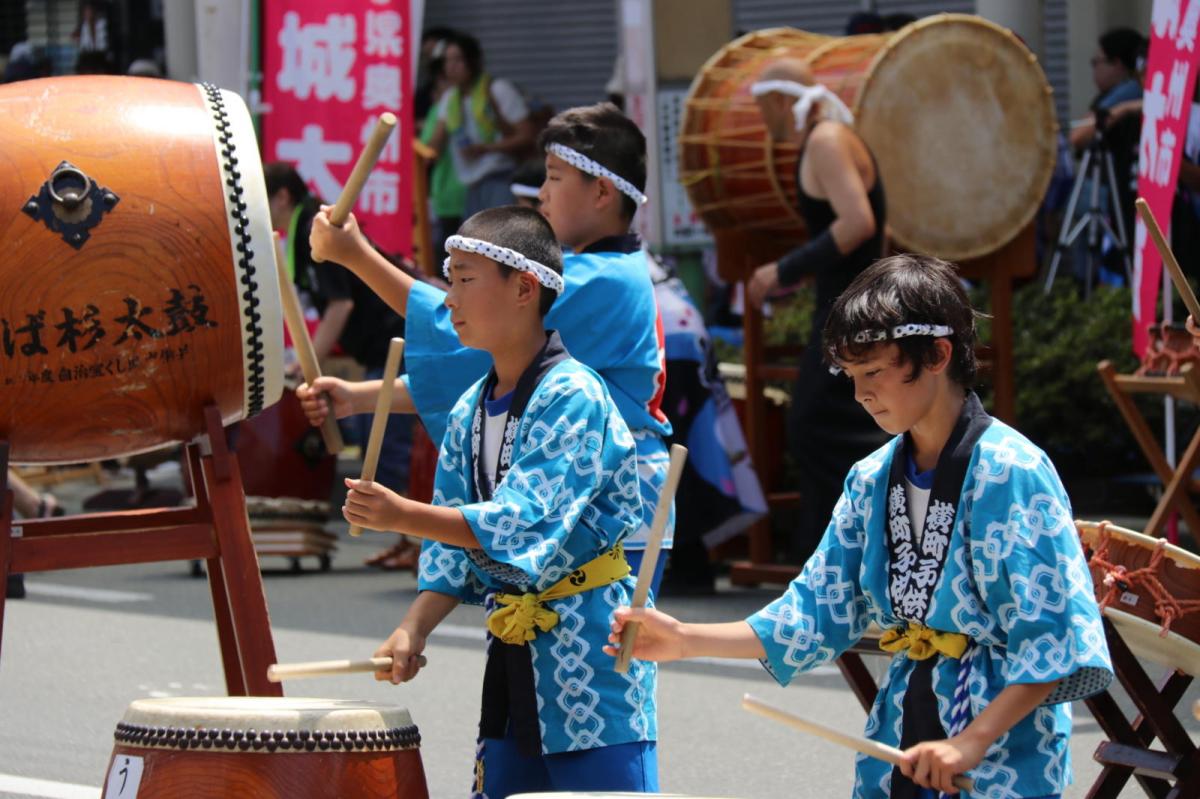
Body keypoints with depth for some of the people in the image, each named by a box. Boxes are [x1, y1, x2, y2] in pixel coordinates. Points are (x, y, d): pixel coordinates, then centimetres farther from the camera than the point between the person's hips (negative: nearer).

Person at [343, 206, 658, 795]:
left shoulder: (572, 397, -15)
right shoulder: (471, 413, 10)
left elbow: (523, 523, -25)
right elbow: (456, 551, 12)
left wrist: (404, 517, -31)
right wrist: (413, 630, -2)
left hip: (592, 658, -8)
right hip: (514, 659, 8)